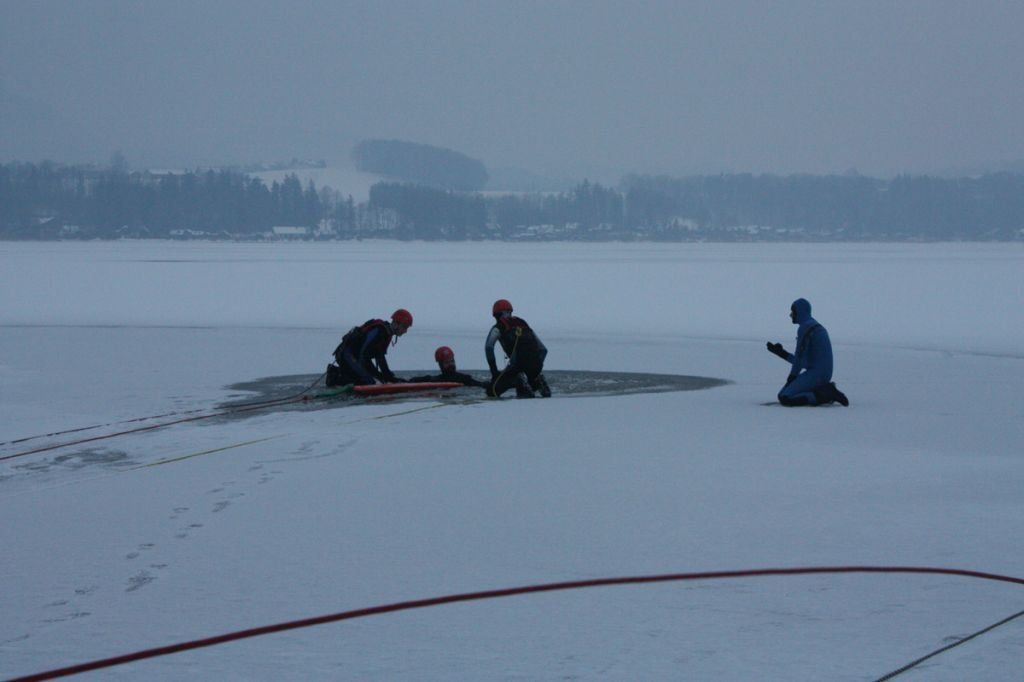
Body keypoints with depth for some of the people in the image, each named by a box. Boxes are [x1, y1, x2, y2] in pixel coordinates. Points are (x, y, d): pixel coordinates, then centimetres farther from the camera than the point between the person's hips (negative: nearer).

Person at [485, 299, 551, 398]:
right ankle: (537, 382, 4)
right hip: (537, 366, 5)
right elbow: (543, 350, 24)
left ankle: (518, 380, -14)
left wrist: (494, 370, -1)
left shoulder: (498, 327, 12)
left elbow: (489, 347, -6)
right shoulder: (523, 324, 26)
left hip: (518, 363, -5)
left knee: (492, 391, 4)